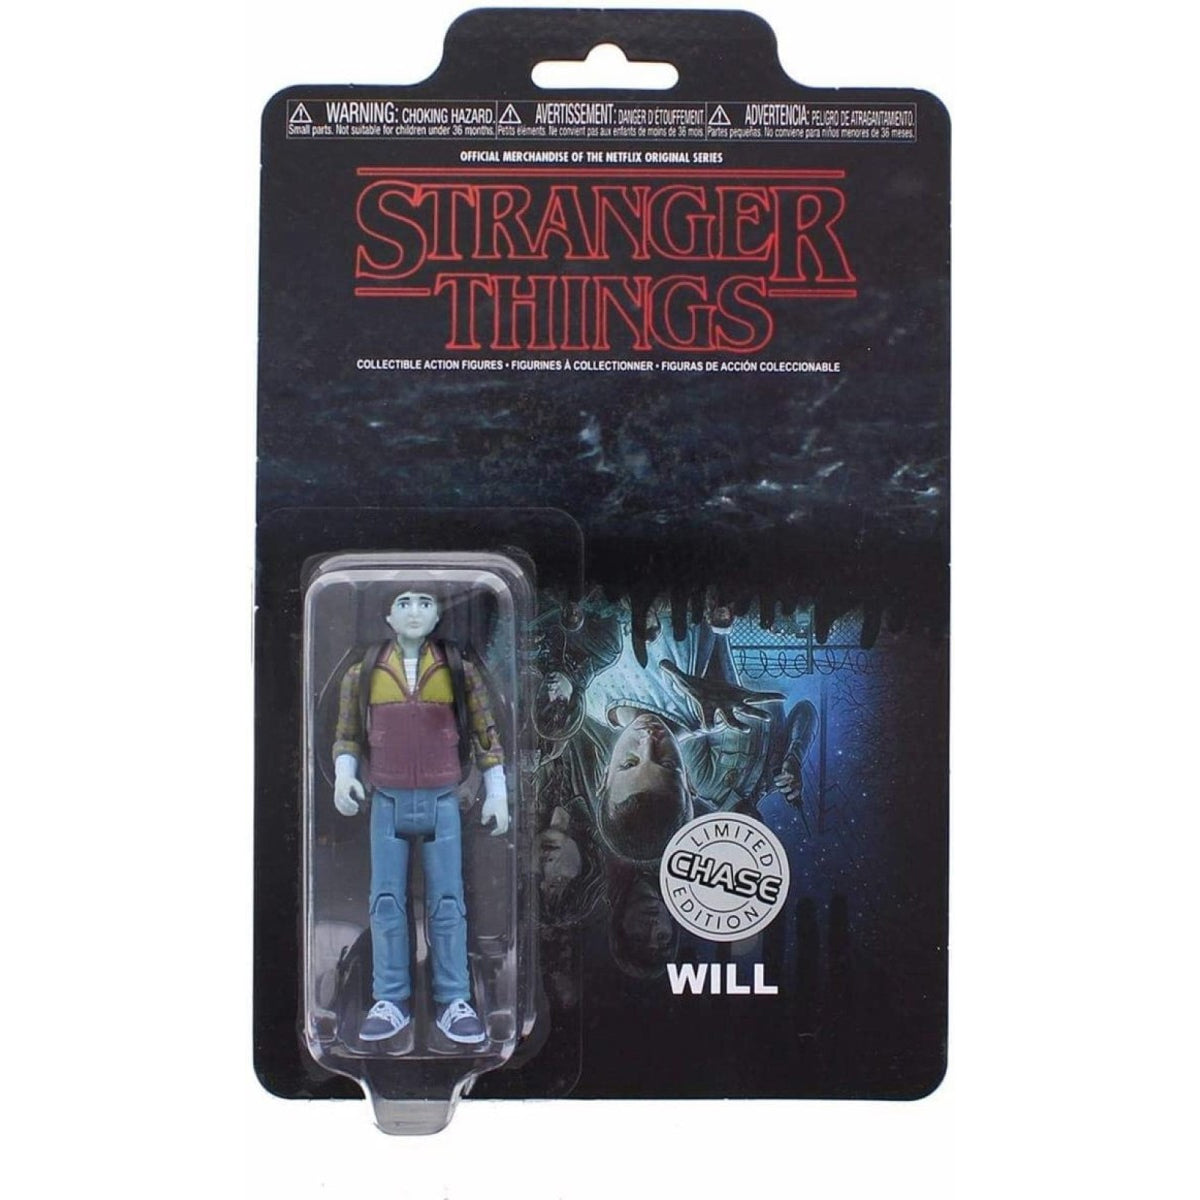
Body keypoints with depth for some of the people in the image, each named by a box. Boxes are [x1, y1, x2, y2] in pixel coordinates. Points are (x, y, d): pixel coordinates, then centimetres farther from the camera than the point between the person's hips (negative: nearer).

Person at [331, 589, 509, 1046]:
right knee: (386, 901, 6)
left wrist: (496, 794, 2)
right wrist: (343, 774, -8)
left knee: (447, 902, 4)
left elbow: (485, 733, 5)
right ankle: (391, 1001, 16)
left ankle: (454, 1001, 12)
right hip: (387, 803, 1)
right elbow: (347, 735, 10)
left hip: (442, 803, -1)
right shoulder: (363, 672, 3)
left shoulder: (459, 669, 0)